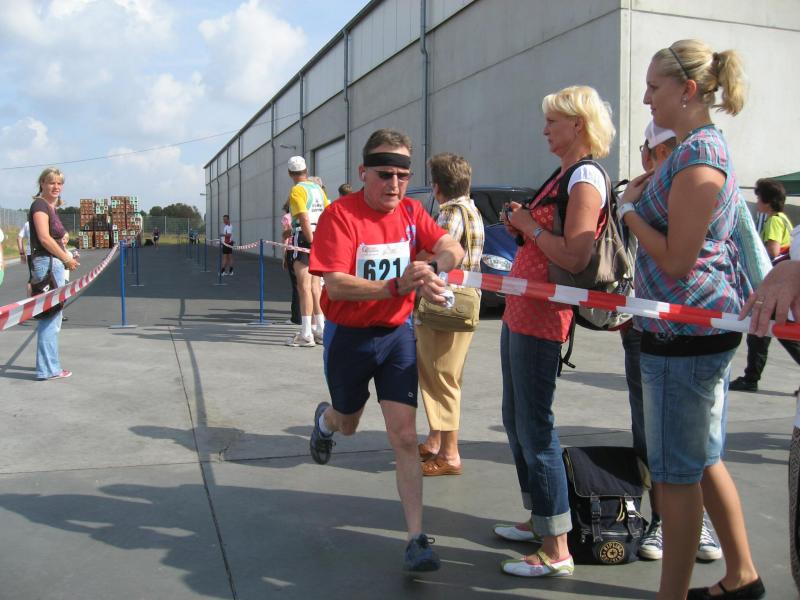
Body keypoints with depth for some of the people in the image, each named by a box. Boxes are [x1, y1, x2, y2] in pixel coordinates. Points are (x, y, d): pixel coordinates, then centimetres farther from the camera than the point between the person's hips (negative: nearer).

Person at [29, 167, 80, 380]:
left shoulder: (50, 207, 18)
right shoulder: (39, 205, -10)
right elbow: (44, 238, -19)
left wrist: (67, 258, 7)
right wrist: (67, 258, -13)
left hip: (54, 264, 10)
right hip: (46, 263, -10)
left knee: (53, 316, 16)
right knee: (50, 317, -7)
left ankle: (50, 364, 26)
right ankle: (48, 369, -2)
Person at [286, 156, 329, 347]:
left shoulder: (297, 190, -9)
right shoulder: (317, 187, 13)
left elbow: (304, 219, -18)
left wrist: (312, 242, -17)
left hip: (305, 238, -8)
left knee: (304, 286, -6)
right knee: (315, 286, 13)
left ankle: (306, 334, -6)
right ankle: (320, 330, 18)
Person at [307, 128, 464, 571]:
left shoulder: (411, 211, -2)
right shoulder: (341, 215, -17)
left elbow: (452, 248, -11)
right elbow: (337, 286, -26)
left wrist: (433, 268, -34)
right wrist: (398, 287, -37)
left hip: (397, 334, 2)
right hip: (348, 336, -2)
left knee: (404, 436, -5)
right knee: (348, 424, 22)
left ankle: (416, 539, 1)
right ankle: (325, 420, 61)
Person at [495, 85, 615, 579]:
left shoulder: (586, 177, -13)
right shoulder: (563, 174, 17)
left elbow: (575, 259, -22)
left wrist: (531, 226, -11)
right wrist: (522, 227, 7)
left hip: (542, 315, -11)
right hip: (520, 309, 11)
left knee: (535, 426, -7)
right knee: (516, 419, 17)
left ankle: (557, 551, 3)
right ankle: (539, 520, 32)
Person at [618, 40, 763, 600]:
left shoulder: (696, 158, -18)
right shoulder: (705, 147, 15)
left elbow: (675, 260, -20)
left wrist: (629, 209, -8)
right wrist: (644, 195, 8)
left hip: (686, 332, -11)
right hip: (704, 326, 11)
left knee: (676, 471, 0)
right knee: (704, 460, 20)